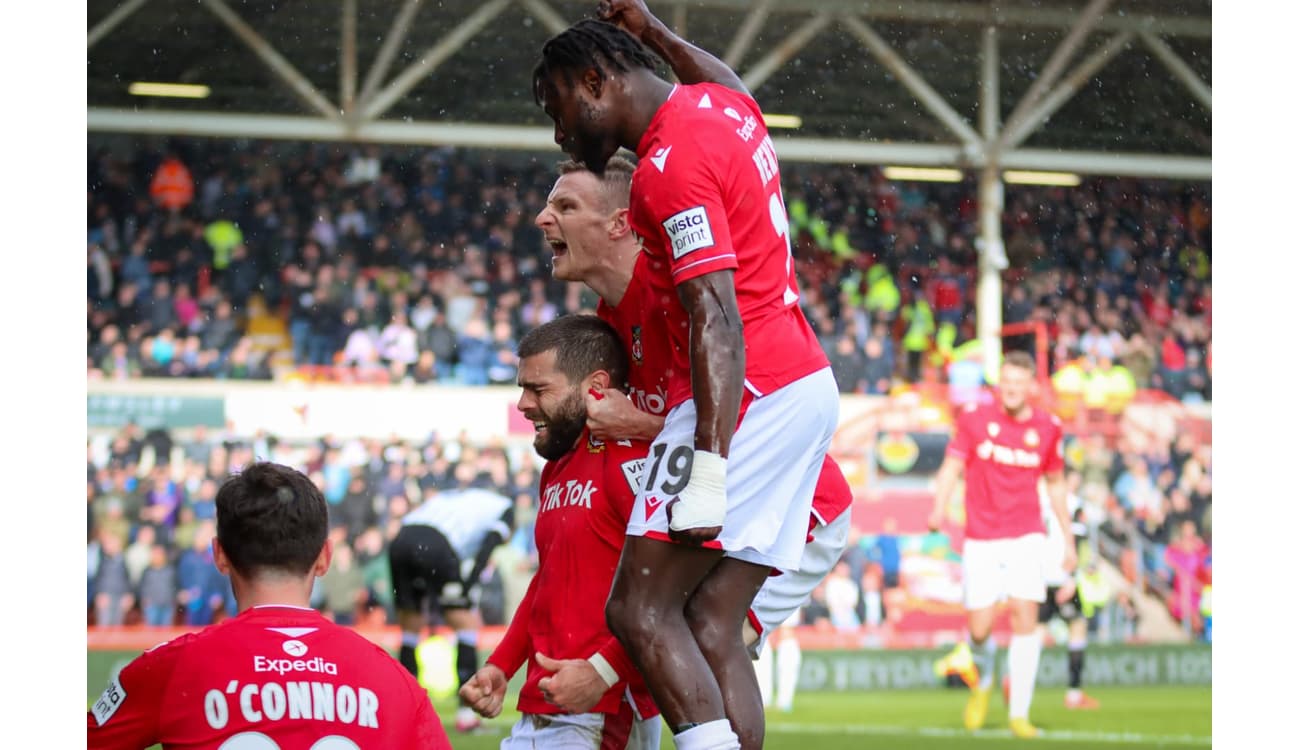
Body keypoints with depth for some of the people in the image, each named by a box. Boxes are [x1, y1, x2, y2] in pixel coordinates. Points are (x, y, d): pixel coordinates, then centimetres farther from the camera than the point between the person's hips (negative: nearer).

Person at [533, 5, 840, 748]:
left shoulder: (672, 166, -15)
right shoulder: (725, 106, 13)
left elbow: (717, 318, -22)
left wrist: (708, 465, -27)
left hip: (746, 394, -10)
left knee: (641, 612, -10)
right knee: (712, 629, 5)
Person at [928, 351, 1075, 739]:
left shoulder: (1047, 428, 3)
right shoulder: (975, 418, -2)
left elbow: (1055, 484, 14)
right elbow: (951, 467, -1)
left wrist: (1068, 540, 15)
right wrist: (938, 508, -21)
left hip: (1026, 536, 0)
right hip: (981, 539, 0)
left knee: (1025, 615, -14)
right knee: (979, 629, -4)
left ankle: (1020, 713, -7)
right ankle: (983, 683, 31)